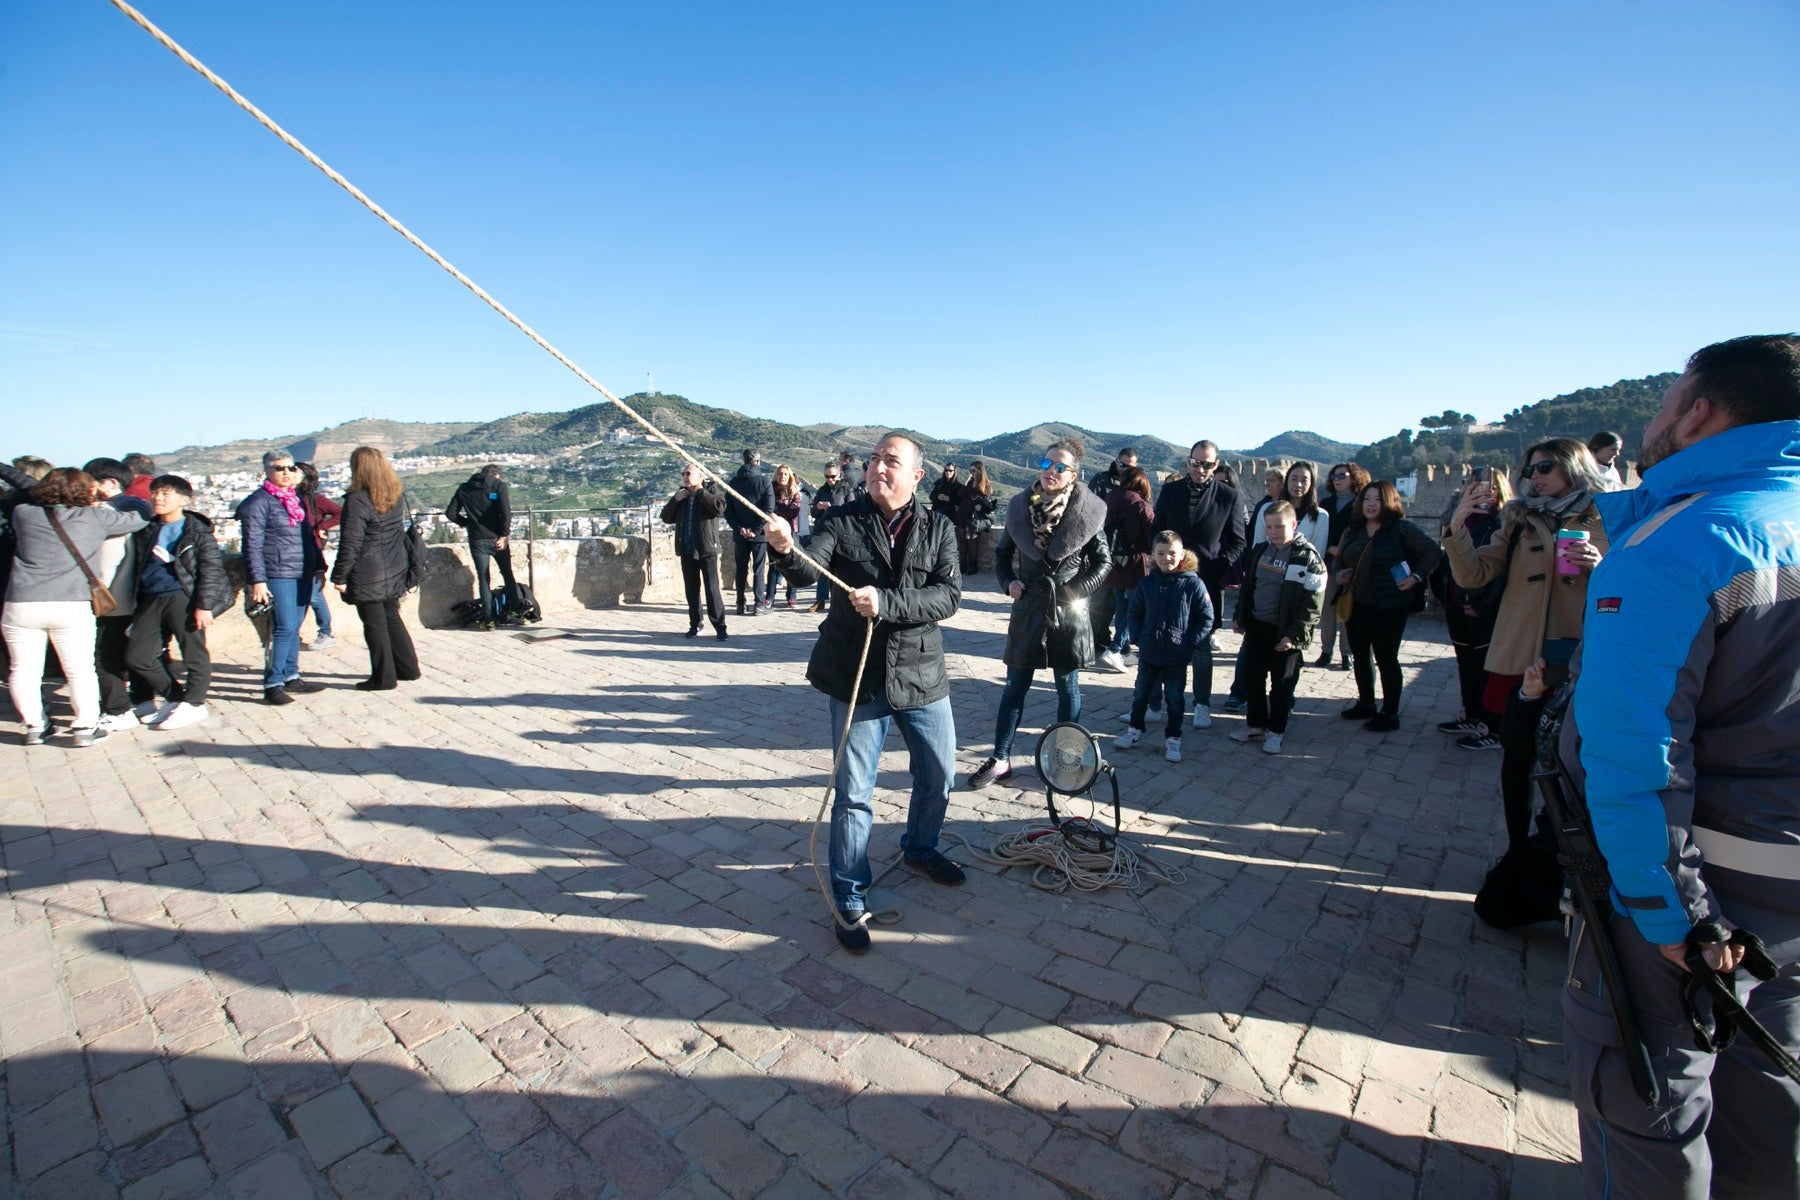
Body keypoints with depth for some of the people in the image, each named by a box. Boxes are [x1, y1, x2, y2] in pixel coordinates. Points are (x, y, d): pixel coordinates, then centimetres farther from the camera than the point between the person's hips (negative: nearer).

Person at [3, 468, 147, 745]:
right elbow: (139, 517, 10)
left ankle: (34, 726, 19)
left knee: (24, 670, 13)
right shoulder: (94, 517, -2)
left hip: (20, 606, 2)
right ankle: (85, 726, 8)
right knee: (80, 670, 6)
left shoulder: (23, 514, 5)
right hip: (71, 607, -2)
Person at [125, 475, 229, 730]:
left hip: (183, 597, -7)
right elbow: (139, 567, 20)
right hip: (151, 599, 7)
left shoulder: (197, 530, -3)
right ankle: (173, 696, 20)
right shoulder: (147, 530, 15)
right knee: (136, 656, 6)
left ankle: (193, 704, 11)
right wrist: (138, 606, 14)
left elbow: (211, 570, -8)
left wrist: (204, 605, -14)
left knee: (194, 654, -1)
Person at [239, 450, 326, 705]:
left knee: (293, 629, 11)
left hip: (303, 575, 7)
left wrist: (319, 566, 19)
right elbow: (252, 545, -10)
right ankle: (272, 684, -3)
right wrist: (257, 581, -15)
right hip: (277, 576, -7)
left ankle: (291, 678, 18)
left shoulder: (295, 498, 17)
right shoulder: (258, 502, -5)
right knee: (284, 629, -10)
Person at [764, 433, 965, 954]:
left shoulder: (938, 528, -2)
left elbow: (949, 595, -14)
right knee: (853, 794, 6)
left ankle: (920, 848, 48)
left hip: (921, 676, 3)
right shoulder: (841, 521, -6)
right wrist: (786, 550, -45)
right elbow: (808, 570, -22)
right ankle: (849, 900, 24)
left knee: (938, 778, 18)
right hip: (856, 678, -2)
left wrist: (886, 601, -28)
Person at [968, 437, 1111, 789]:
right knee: (1014, 687, 8)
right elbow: (1002, 552, 12)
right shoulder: (1021, 507, 0)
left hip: (1068, 614, -2)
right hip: (1028, 609, 2)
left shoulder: (1087, 512, -7)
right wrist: (1008, 581, -4)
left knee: (1067, 687, 11)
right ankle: (1000, 759, 18)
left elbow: (1103, 562, 1)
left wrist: (1075, 591, -9)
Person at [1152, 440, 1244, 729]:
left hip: (1207, 582, -2)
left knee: (1202, 646, 6)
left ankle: (1202, 704, 19)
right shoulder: (1170, 491, 6)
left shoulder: (1229, 496, 0)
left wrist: (1219, 570, -8)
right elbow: (1157, 532, 11)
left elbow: (1237, 542, 4)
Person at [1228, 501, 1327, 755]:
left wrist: (1295, 634, -18)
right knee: (1252, 678, 12)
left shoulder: (1307, 557, -12)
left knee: (1281, 683, 6)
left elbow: (1312, 603, -14)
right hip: (1256, 626, 5)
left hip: (1284, 633, -5)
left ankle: (1276, 731, 20)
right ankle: (1255, 725, 27)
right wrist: (1240, 617, 13)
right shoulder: (1259, 550, 5)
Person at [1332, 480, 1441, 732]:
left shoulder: (1402, 528, -8)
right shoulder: (1355, 530, 10)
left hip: (1388, 607, -6)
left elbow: (1434, 551, -8)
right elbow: (1340, 558, 22)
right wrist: (1342, 574, 3)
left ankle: (1390, 714, 11)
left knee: (1386, 658, 0)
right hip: (1356, 605, 6)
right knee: (1359, 656, 14)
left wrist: (1415, 578, -14)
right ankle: (1365, 704, 29)